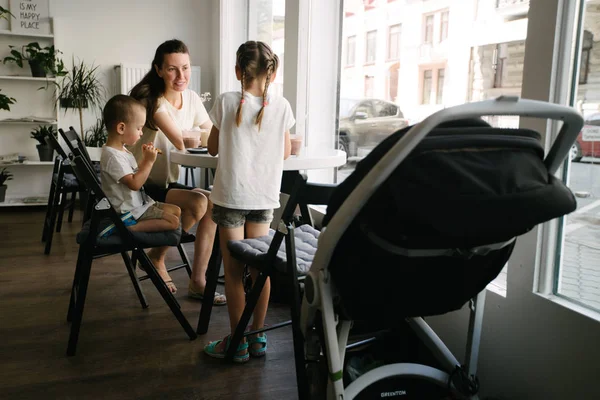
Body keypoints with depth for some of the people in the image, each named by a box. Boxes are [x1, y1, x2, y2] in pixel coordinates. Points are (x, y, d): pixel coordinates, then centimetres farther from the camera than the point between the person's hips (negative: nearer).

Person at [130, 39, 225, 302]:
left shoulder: (191, 98, 3)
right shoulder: (151, 101, -19)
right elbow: (182, 142, -30)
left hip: (168, 183, 7)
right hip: (142, 187, -7)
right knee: (198, 202, -27)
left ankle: (198, 281, -7)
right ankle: (156, 256, -4)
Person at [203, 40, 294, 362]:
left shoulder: (226, 102, -6)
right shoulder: (281, 106, -1)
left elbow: (213, 148, 4)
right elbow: (285, 152, 9)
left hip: (231, 195, -2)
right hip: (265, 196, 3)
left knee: (234, 269, 6)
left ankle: (238, 341, 13)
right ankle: (257, 336, 22)